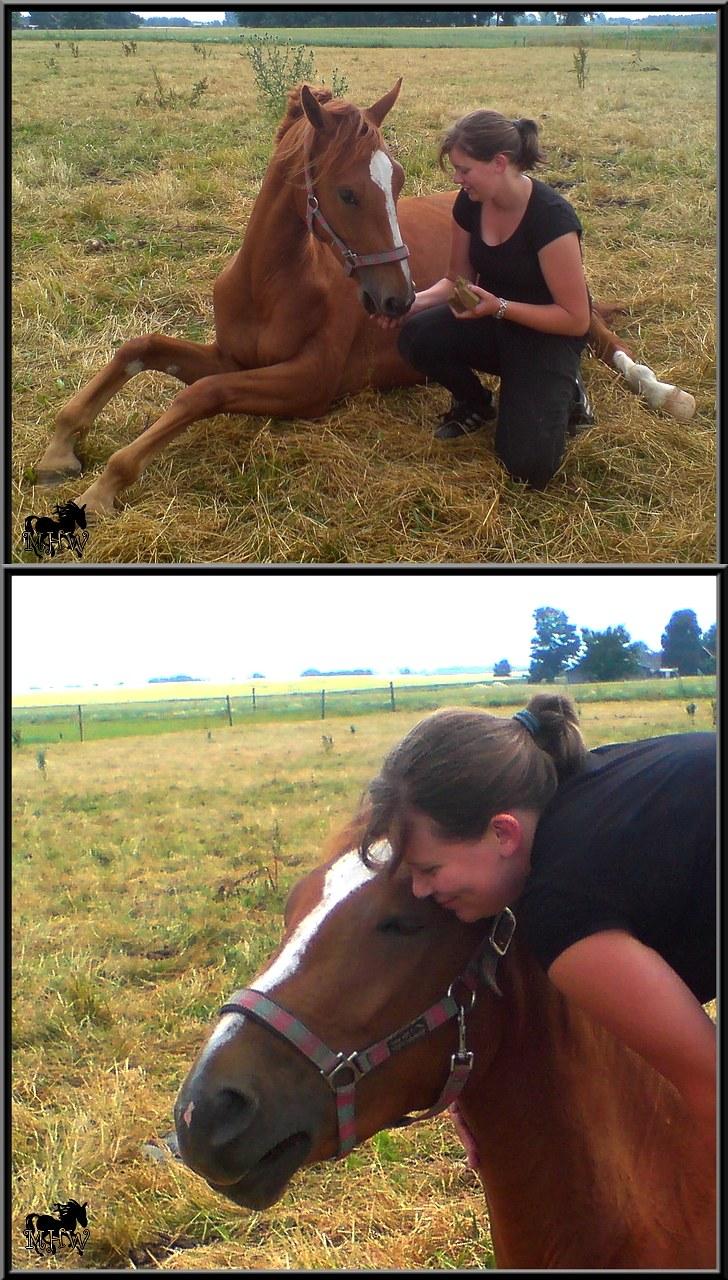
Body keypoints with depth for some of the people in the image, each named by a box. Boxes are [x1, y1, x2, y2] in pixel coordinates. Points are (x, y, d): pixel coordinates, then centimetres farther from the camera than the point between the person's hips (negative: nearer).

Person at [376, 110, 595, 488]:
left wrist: (498, 306, -31)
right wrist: (416, 301, -15)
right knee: (416, 337, -27)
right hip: (491, 320, 6)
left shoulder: (551, 217, -27)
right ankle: (474, 402, 4)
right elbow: (457, 279, 6)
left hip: (548, 334, -6)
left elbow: (576, 319, -23)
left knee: (528, 467, -22)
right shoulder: (470, 204, -9)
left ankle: (560, 394, 10)